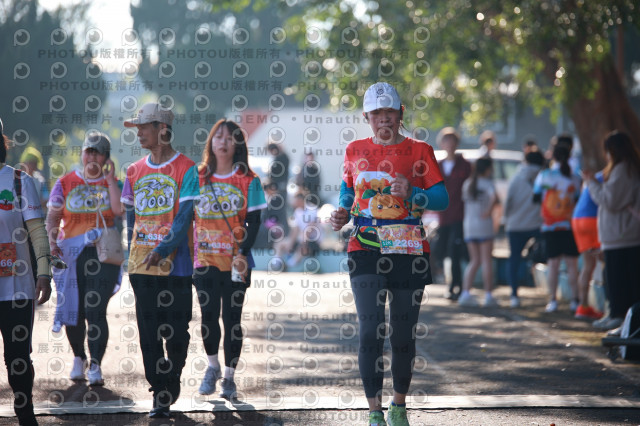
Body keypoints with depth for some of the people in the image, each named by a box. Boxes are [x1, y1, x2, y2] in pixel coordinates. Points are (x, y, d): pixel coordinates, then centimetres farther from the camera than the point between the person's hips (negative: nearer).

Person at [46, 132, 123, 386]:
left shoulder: (113, 182, 7)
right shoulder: (66, 183, 9)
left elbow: (119, 210, -12)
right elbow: (53, 217, 5)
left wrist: (109, 178, -9)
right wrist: (52, 241, -12)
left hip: (102, 253, -2)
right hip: (70, 253, 2)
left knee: (95, 310, -11)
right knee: (74, 310, 7)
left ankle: (95, 366, -10)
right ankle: (79, 358, 29)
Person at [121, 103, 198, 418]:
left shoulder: (185, 169, -3)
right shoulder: (135, 171, 13)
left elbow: (184, 216, -11)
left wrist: (163, 249, -22)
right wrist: (132, 254, 11)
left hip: (175, 265, -5)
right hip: (141, 266, 5)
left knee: (176, 333, -1)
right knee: (148, 333, 2)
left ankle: (170, 389, 16)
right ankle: (159, 394, 7)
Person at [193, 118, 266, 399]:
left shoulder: (248, 180, 1)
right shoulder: (198, 177, 7)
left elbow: (254, 221, -2)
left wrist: (243, 253, -14)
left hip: (235, 261, -1)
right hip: (205, 259, 2)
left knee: (232, 318, 1)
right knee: (208, 316, 1)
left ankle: (229, 376, 10)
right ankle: (212, 366, 23)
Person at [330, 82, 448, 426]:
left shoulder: (419, 151, 3)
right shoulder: (355, 151, 9)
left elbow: (442, 198, -2)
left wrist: (411, 193, -19)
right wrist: (343, 212, 2)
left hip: (408, 252, 0)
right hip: (365, 252, 0)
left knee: (403, 335, 6)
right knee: (370, 331, -11)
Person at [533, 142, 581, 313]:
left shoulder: (544, 175, -3)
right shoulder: (574, 178, -1)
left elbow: (536, 198, 4)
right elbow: (578, 200, 5)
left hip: (550, 226, 0)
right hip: (569, 225, 0)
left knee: (553, 262, 4)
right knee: (572, 263, 4)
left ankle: (553, 300, 1)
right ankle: (574, 300, 1)